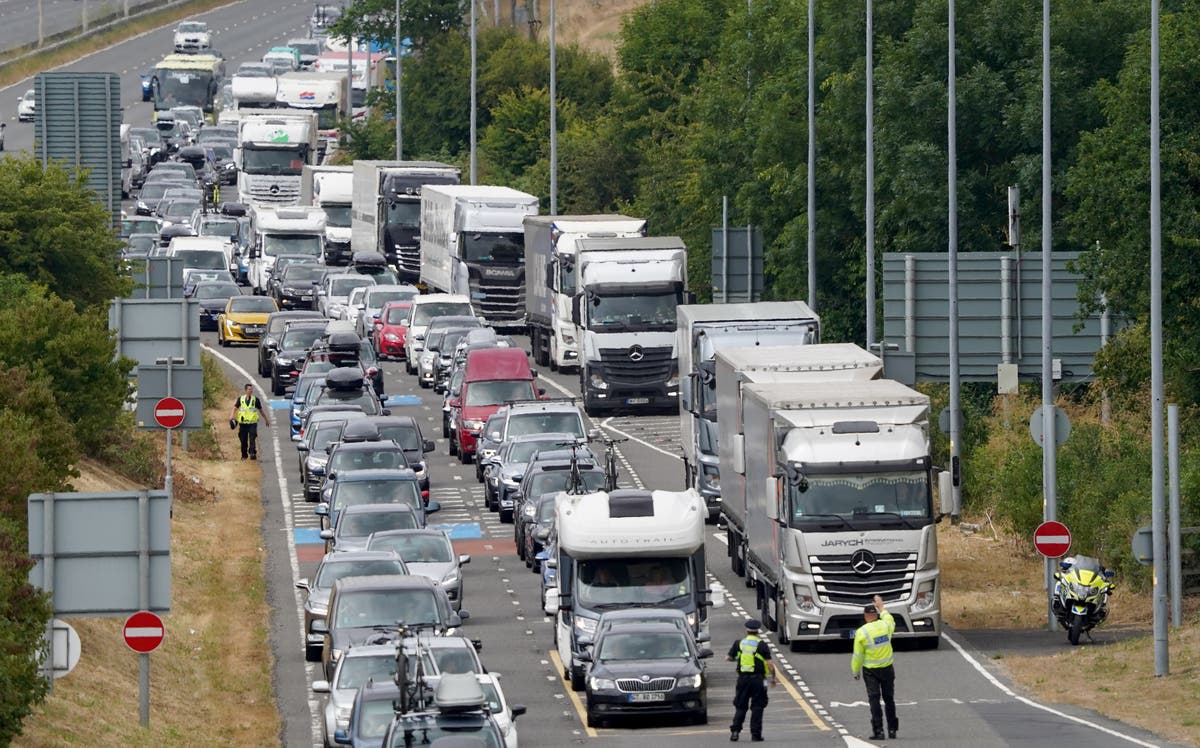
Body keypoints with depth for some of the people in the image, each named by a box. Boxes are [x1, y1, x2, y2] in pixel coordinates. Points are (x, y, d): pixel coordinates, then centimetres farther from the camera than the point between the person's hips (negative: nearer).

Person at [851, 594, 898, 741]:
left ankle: (878, 731, -11)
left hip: (870, 671, -4)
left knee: (874, 700, -3)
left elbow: (858, 656, -9)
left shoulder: (861, 632, -14)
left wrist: (855, 672, 4)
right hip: (887, 668, 4)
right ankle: (892, 729, 19)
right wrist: (881, 608, 35)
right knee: (889, 699, 14)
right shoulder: (885, 625, -6)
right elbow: (890, 619, 23)